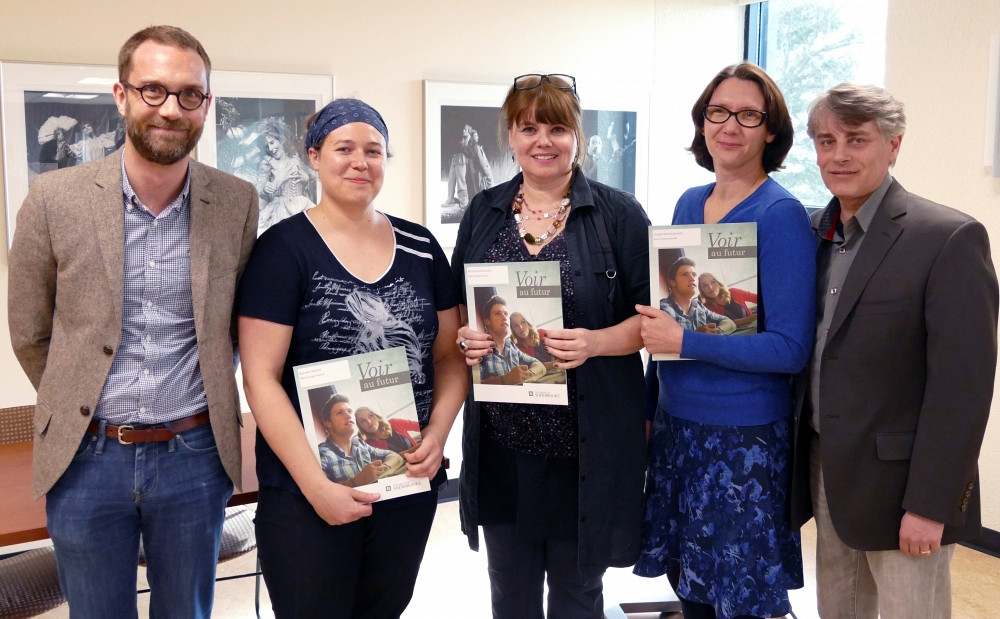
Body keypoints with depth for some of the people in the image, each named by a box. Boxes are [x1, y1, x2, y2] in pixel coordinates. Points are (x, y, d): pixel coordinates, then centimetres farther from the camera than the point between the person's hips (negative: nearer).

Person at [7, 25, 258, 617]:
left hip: (194, 457, 1)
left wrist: (209, 405, 10)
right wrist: (76, 409, 10)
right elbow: (30, 334, 3)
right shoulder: (56, 197, -8)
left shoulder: (237, 202, -5)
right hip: (86, 458, 0)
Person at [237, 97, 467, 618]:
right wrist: (316, 484, -17)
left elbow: (449, 354, 10)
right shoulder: (283, 249, -7)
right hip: (306, 493, -4)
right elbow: (261, 378, -11)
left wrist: (437, 435, -7)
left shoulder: (420, 246, 5)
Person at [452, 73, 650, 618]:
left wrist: (596, 342, -21)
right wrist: (467, 338, -9)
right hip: (501, 439, 3)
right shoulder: (484, 212, 7)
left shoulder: (619, 214, -3)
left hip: (585, 443, -3)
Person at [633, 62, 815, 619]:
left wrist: (683, 341, -20)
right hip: (676, 425, 6)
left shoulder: (781, 215, -13)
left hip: (744, 436, -6)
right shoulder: (689, 204, 7)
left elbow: (790, 348, -18)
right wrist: (652, 403, 13)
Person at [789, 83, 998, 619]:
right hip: (824, 474, 6)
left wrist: (929, 504, -18)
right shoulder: (814, 233, 8)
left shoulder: (949, 238, -13)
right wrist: (803, 463, 8)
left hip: (898, 484, -6)